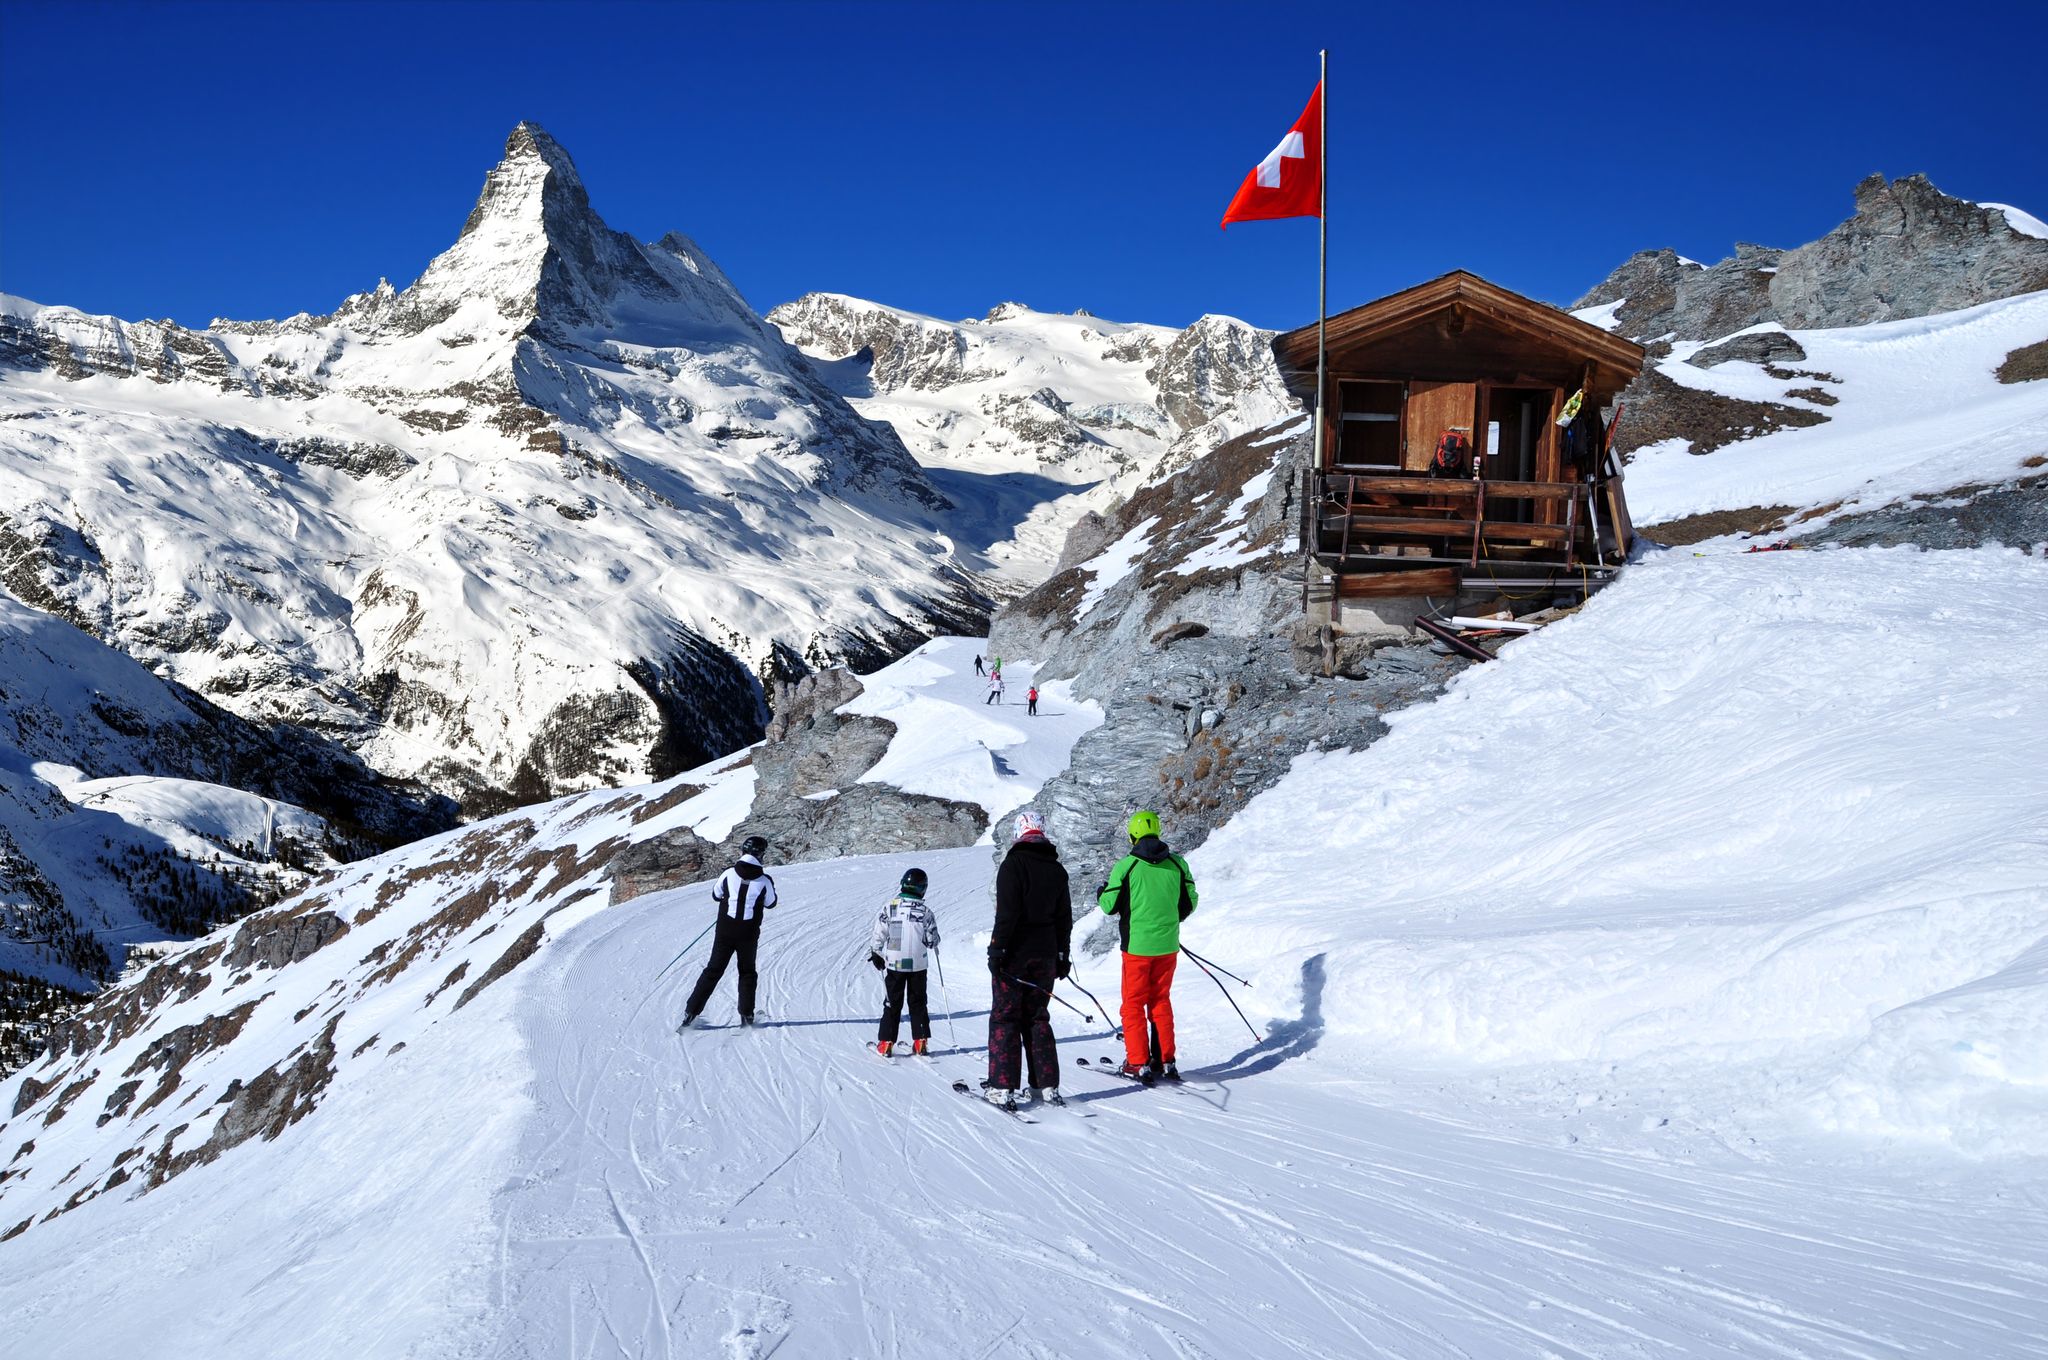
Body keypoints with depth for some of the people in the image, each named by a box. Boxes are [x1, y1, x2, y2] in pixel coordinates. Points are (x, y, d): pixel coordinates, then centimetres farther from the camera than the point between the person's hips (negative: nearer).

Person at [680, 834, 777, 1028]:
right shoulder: (765, 880, -12)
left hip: (724, 933, 1)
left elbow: (716, 896, 7)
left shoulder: (728, 874, -9)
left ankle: (691, 1012, 8)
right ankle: (746, 1015, 12)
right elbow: (770, 903, 6)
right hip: (749, 936, -1)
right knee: (747, 973, 18)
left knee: (713, 971, 12)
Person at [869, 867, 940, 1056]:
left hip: (894, 963, 0)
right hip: (918, 964, 0)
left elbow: (878, 934, -4)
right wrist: (933, 943, 19)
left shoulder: (890, 907, -8)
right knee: (918, 1003, 12)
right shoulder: (924, 911, -9)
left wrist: (875, 954, 10)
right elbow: (932, 940, -4)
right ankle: (920, 1042, 11)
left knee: (892, 1003, 9)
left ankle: (886, 1042, 6)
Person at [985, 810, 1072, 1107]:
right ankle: (1047, 1086, 9)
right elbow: (1064, 917, 13)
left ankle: (1003, 1087, -3)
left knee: (1004, 1018, 0)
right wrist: (1062, 955, 19)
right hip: (1045, 954, 5)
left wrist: (997, 948, -13)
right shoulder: (1057, 870, 10)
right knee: (1038, 1018, 13)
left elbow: (1007, 912, -16)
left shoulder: (1013, 864, -9)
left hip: (1014, 953, -5)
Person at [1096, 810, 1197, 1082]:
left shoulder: (1125, 866, -11)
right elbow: (1189, 902, 7)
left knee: (1133, 1004, 7)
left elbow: (1110, 905, -7)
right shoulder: (1177, 864, 0)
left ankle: (1138, 1064, 4)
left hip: (1137, 945, -4)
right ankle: (1165, 1061, 17)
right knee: (1161, 1001, 17)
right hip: (1168, 945, 4)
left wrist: (1100, 894, 16)